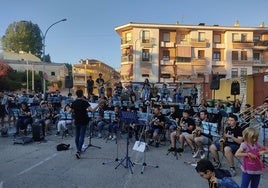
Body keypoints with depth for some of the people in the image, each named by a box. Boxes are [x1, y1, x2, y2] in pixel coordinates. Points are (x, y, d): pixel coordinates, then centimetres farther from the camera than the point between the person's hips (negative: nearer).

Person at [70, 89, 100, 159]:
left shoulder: (74, 103, 0)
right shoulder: (84, 102, -13)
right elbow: (92, 110, -23)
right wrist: (98, 104, -17)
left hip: (76, 121, 4)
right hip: (83, 121, -4)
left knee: (77, 136, 15)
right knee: (82, 136, -3)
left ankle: (78, 149, 26)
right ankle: (78, 151, -13)